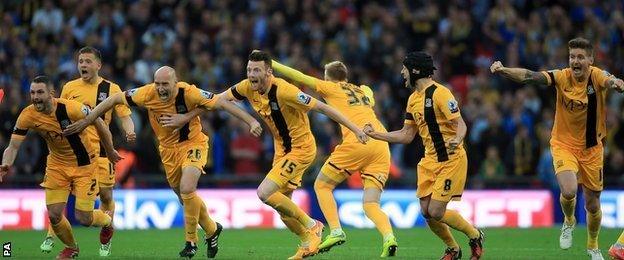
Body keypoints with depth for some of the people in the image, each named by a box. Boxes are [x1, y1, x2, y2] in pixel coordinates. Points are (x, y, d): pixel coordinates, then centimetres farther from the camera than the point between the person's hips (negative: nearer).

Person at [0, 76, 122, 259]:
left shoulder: (71, 109, -28)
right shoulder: (27, 116, -18)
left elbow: (99, 124, -13)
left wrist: (110, 151, 0)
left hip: (84, 164, -4)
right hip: (57, 164, 4)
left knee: (83, 218, -4)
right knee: (54, 215, -3)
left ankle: (107, 221, 34)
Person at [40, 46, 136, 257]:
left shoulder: (111, 89, 2)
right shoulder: (69, 88, 7)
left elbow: (124, 116, 2)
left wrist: (129, 131, -18)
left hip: (99, 150, -1)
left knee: (105, 195, 4)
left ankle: (105, 239, 24)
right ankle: (51, 236, 1)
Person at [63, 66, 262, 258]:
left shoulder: (188, 93, -26)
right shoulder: (147, 94, -19)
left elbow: (222, 103, -22)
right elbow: (115, 99, -8)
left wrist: (251, 121, -28)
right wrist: (86, 121, -8)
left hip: (192, 144, -4)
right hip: (168, 150, 4)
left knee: (187, 189, -24)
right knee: (186, 197, 13)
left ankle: (191, 240, -7)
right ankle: (212, 230, 39)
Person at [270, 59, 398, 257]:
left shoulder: (331, 88, 14)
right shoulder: (364, 91, 29)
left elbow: (300, 78, 13)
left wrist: (271, 64, 19)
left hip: (357, 142, -5)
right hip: (381, 145, 5)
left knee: (322, 186, 12)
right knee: (370, 205, 3)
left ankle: (335, 231, -6)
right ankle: (388, 236, -25)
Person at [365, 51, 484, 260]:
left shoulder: (439, 93, -14)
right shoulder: (414, 99, 12)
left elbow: (460, 124, -20)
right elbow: (407, 135, 18)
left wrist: (457, 140, -41)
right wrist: (376, 135, 12)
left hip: (451, 159, -8)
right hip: (430, 161, 8)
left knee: (436, 212, -13)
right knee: (426, 211, 1)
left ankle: (475, 236, 11)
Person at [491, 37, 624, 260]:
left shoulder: (597, 76, -16)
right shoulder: (562, 77, -15)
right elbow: (529, 77, -28)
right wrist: (502, 70, -45)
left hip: (591, 148, 1)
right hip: (563, 144, -1)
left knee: (592, 205, 10)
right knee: (568, 191, -25)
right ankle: (569, 222, 10)